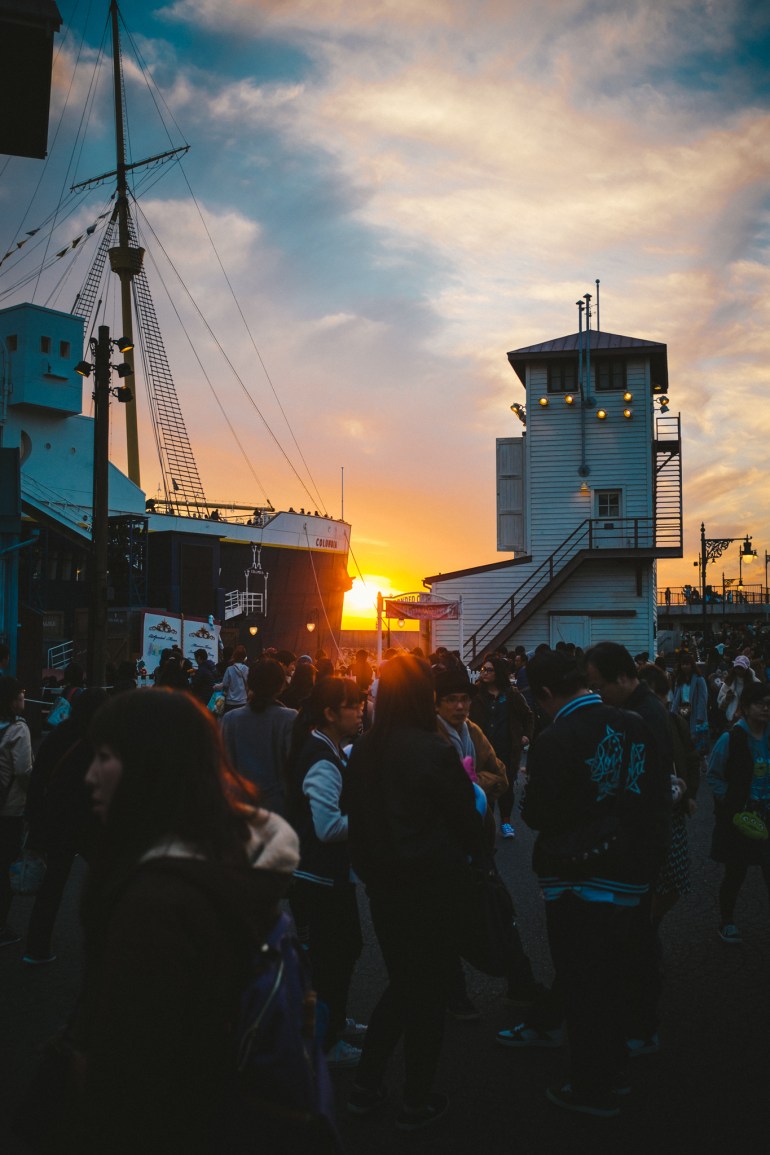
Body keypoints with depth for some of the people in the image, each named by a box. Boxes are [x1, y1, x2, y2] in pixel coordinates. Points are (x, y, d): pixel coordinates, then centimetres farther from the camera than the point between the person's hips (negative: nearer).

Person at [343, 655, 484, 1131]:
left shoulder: (363, 749, -3)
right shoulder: (434, 752, -20)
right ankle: (417, 1102, 24)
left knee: (402, 983, 23)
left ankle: (366, 1087, 28)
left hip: (382, 885, 6)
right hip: (433, 887, -6)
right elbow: (469, 825, -10)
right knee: (430, 991, 11)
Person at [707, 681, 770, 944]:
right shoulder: (731, 739, -12)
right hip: (736, 817, -3)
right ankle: (726, 921, 30)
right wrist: (733, 804, -13)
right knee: (735, 873, 9)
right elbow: (714, 776, -6)